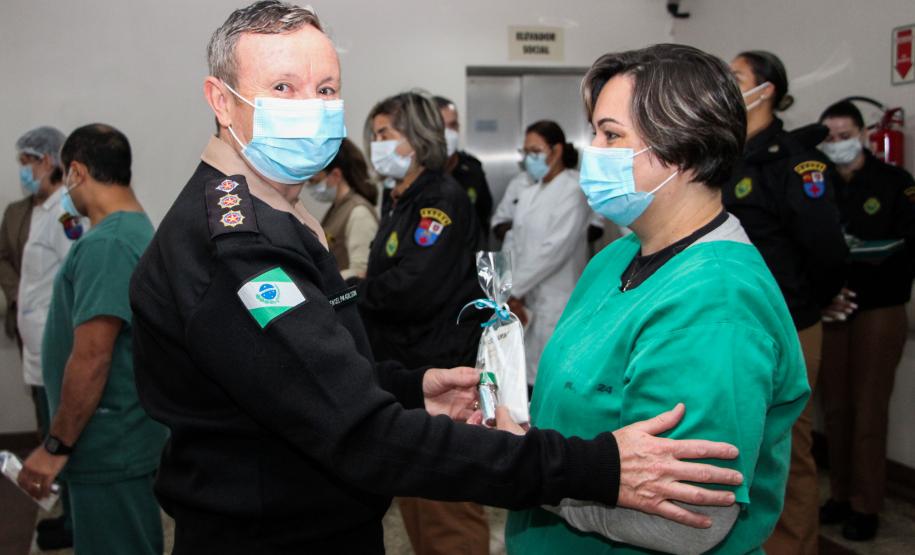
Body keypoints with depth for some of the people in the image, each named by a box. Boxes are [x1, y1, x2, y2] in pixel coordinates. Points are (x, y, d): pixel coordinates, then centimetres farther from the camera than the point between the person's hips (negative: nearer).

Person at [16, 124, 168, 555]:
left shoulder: (104, 245, -19)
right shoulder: (140, 230, 11)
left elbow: (91, 357, -24)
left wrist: (55, 446, -18)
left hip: (110, 446, -9)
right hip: (129, 437, 10)